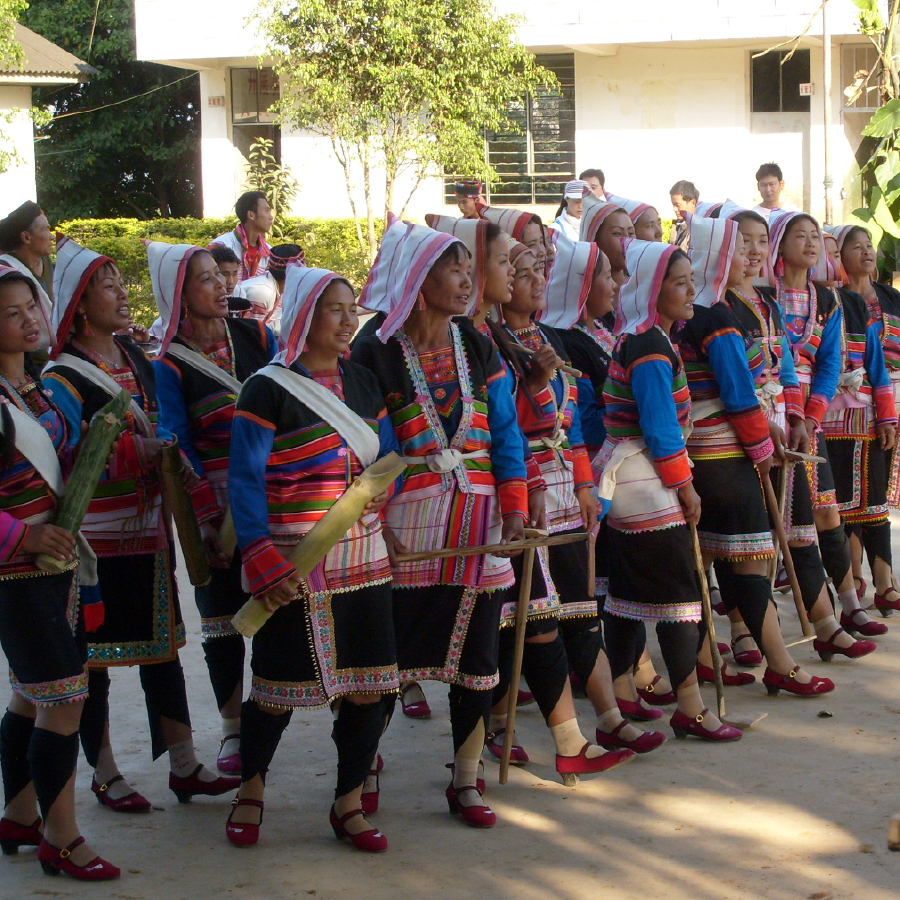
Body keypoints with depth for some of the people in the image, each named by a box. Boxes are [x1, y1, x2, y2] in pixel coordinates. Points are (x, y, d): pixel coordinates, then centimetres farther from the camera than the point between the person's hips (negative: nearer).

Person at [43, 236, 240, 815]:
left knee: (162, 647, 11)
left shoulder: (138, 360, 11)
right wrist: (134, 452, -21)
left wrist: (167, 453, 4)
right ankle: (105, 775, 15)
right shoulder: (63, 380, -12)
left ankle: (184, 766, 19)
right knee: (94, 659, 3)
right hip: (96, 542, -7)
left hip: (148, 529, 7)